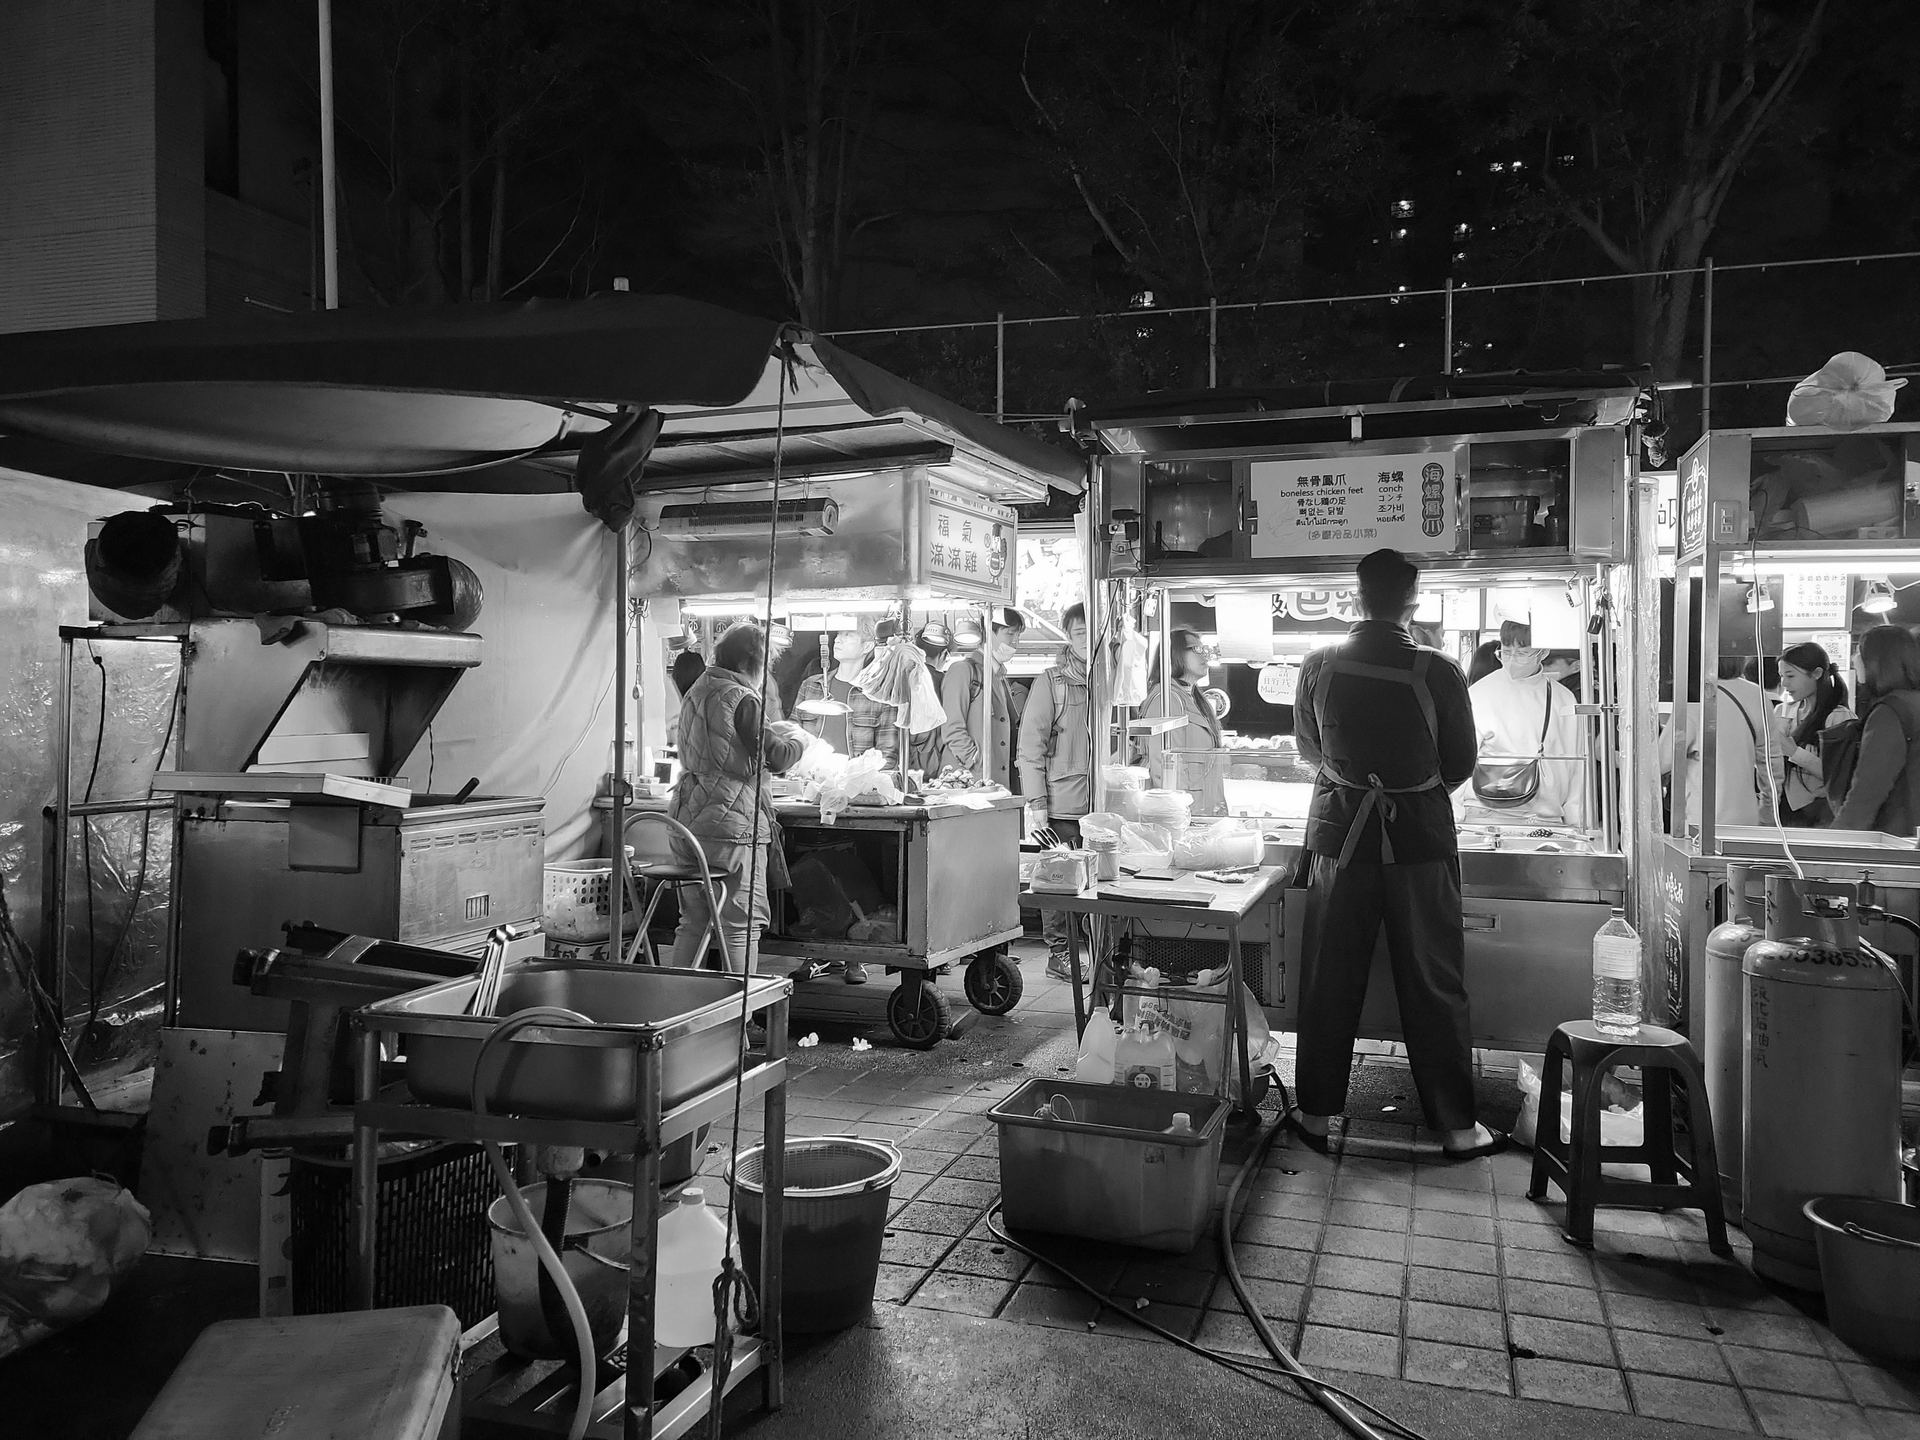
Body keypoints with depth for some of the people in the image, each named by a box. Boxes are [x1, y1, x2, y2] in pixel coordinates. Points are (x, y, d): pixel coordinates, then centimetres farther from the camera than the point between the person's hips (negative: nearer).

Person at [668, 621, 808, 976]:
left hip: (687, 824, 8)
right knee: (742, 926, 0)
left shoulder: (696, 693, 13)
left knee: (692, 921, 15)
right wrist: (798, 737, 6)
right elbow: (776, 758, -14)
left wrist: (773, 733, 22)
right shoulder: (742, 699, -13)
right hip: (731, 825, -8)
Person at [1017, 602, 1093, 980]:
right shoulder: (1050, 681, -2)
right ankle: (1059, 953, 14)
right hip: (1062, 804, -3)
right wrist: (1037, 803, -10)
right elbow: (1031, 744, -4)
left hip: (1099, 803, 4)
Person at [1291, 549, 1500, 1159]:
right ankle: (1456, 1126, 18)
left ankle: (1316, 1114, 20)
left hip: (1340, 831, 2)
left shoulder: (1319, 667, -6)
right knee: (1433, 983, 8)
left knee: (1331, 978, 11)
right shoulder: (1438, 672, -12)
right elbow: (1460, 765, -2)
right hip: (1421, 835, -2)